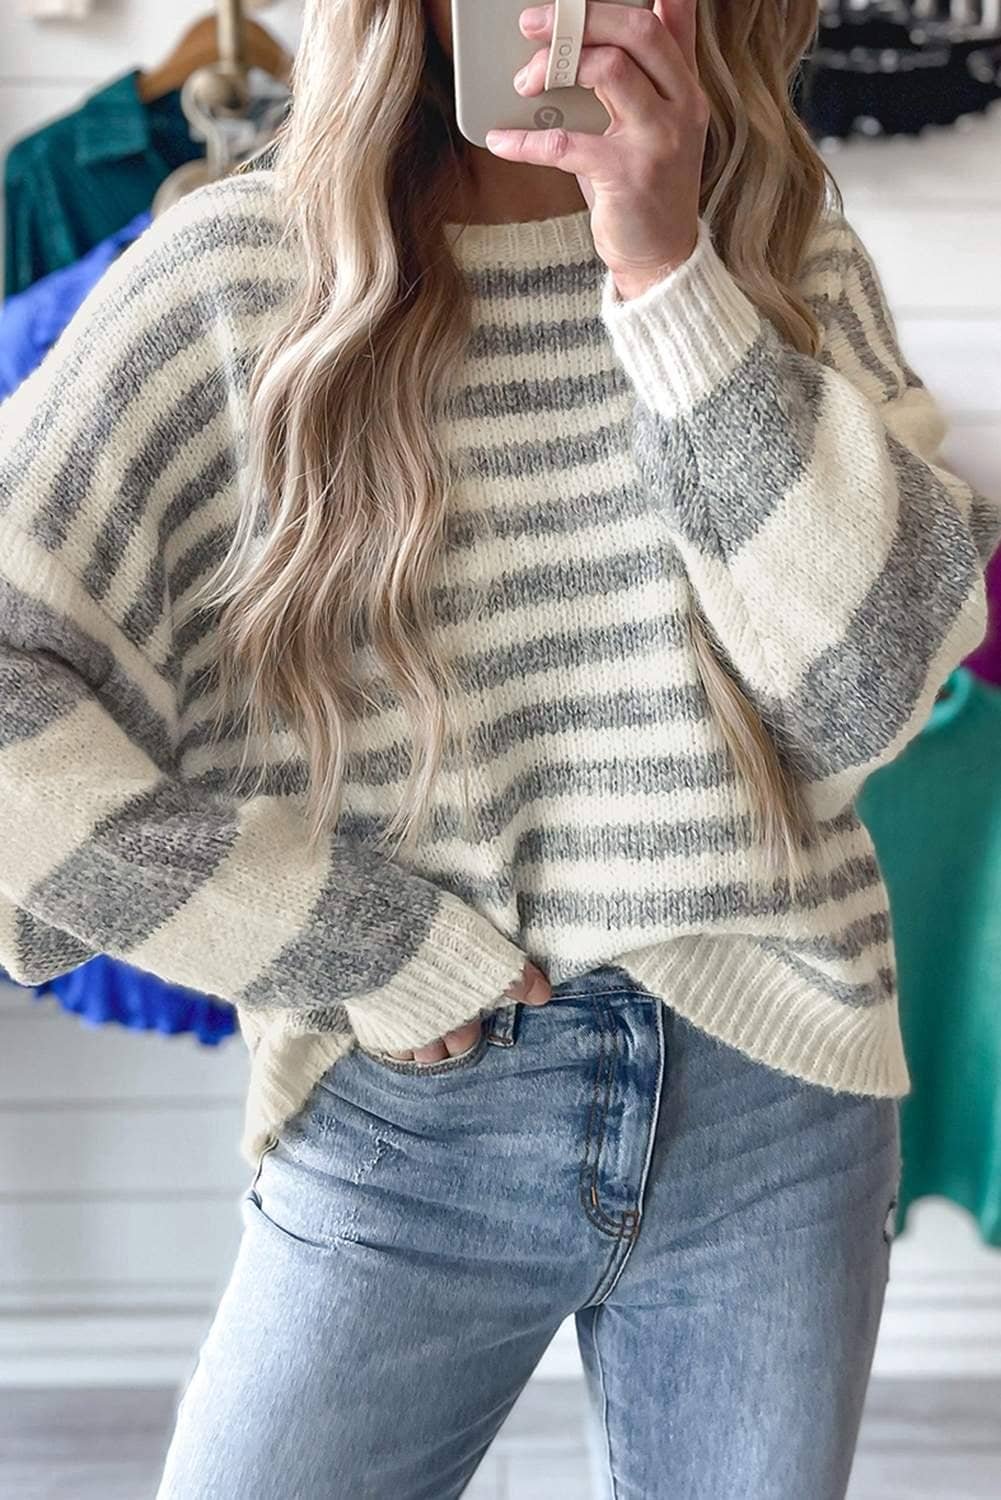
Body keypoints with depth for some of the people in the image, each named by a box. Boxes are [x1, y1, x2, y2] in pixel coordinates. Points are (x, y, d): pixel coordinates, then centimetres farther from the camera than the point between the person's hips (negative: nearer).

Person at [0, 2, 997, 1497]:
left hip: (777, 1100, 3)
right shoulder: (241, 276, -7)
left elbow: (872, 684, -11)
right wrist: (382, 951, -13)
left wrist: (669, 271, -18)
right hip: (404, 1124, -2)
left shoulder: (787, 252, 1)